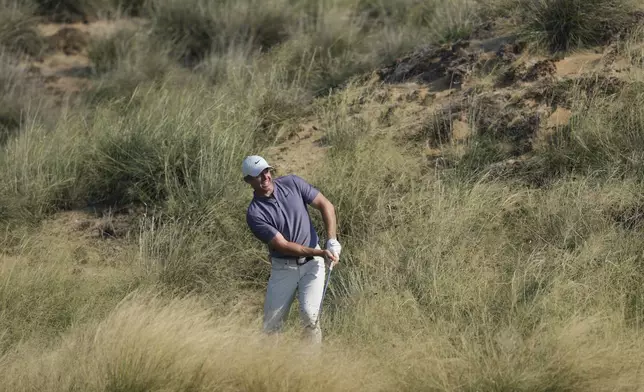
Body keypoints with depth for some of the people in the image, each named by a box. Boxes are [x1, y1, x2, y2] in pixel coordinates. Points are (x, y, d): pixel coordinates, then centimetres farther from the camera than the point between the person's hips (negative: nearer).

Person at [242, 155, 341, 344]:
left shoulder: (292, 183, -5)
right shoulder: (255, 213, -14)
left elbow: (326, 205, 1)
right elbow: (283, 245, -17)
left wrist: (332, 240, -11)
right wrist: (320, 252, -23)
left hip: (312, 264, 1)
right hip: (282, 268, -1)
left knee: (310, 314, -18)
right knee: (271, 326, 0)